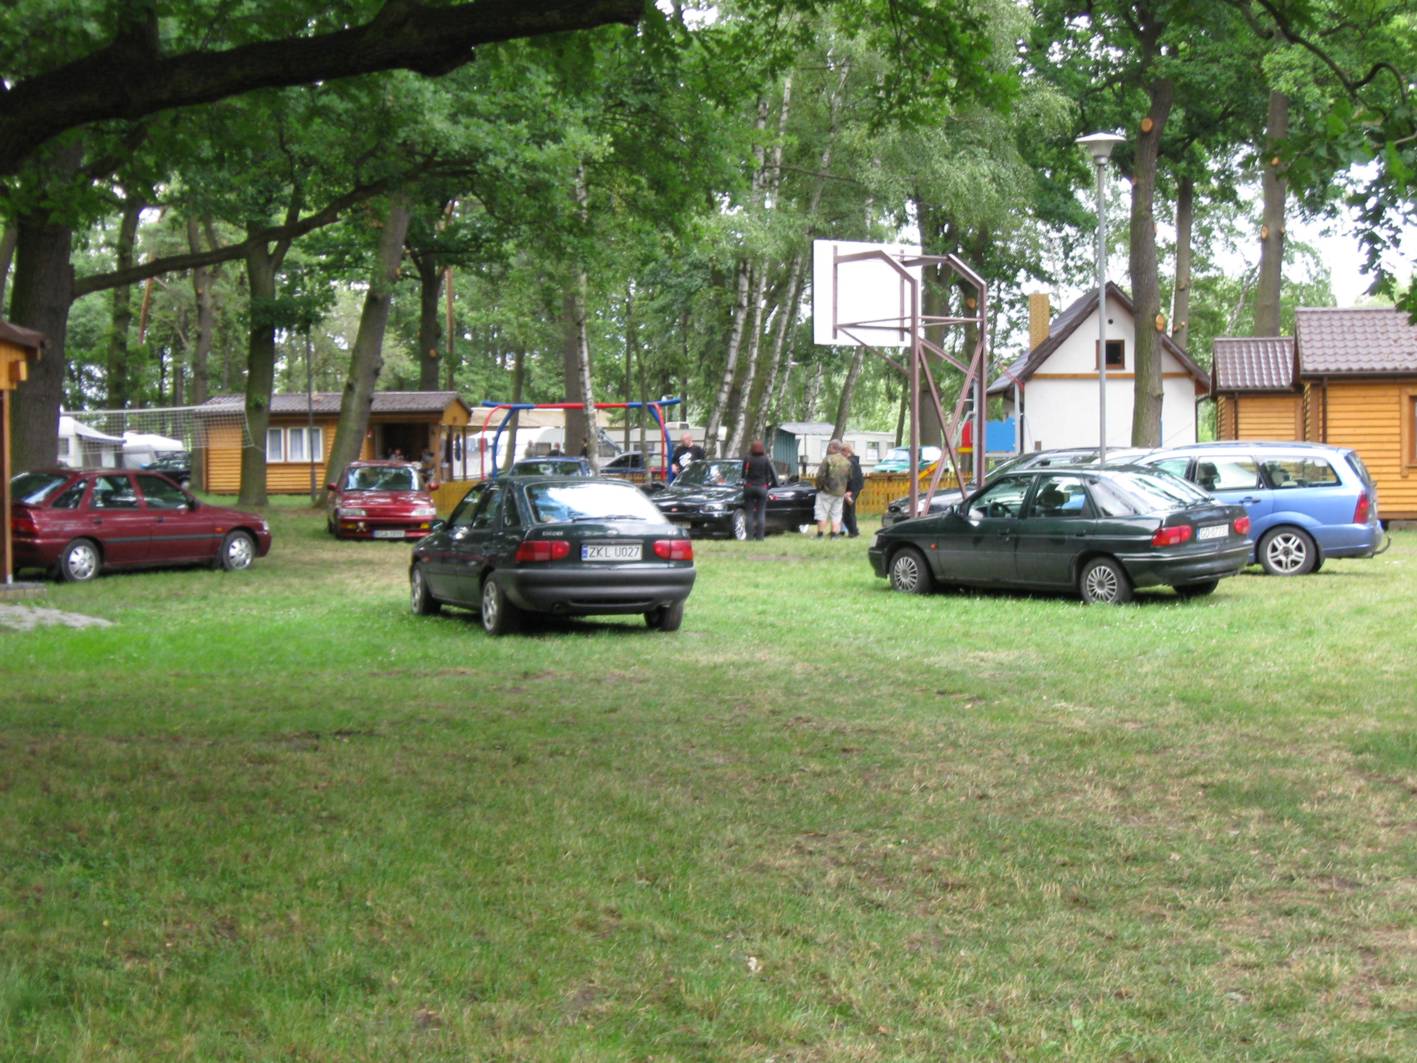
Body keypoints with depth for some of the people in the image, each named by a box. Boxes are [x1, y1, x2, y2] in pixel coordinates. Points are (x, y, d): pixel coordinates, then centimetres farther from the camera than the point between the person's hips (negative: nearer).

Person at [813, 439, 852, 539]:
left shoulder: (827, 459, -13)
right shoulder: (847, 462, 7)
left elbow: (820, 475, -16)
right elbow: (849, 478, 12)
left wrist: (819, 487, -2)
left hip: (827, 491, -5)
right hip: (840, 493, 5)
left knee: (822, 513, 1)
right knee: (836, 514, 12)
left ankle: (820, 534, 0)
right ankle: (835, 534, 9)